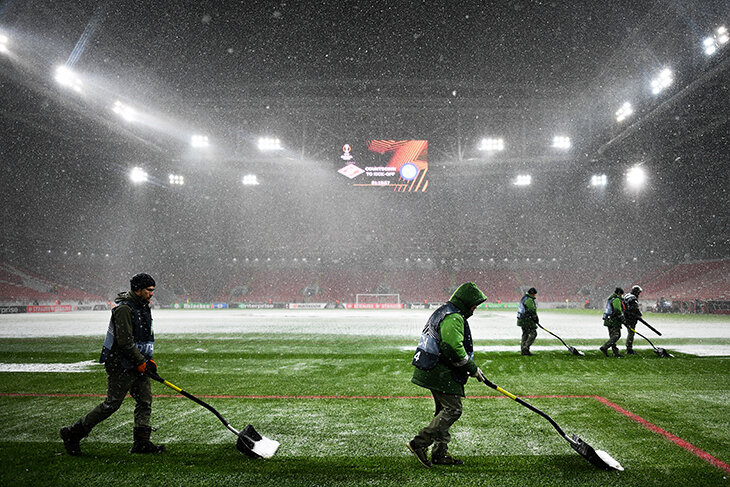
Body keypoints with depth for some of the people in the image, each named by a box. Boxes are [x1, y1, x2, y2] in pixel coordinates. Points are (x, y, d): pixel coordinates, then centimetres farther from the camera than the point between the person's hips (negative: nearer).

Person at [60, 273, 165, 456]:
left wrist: (149, 360, 11)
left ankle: (142, 443, 11)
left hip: (137, 364, 9)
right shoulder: (124, 309, -18)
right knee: (112, 404, -3)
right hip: (120, 366, -9)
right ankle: (72, 433, 12)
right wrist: (142, 362, -18)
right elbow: (125, 341, -23)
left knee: (145, 401, 6)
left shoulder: (143, 307, 13)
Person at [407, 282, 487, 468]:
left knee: (445, 410, 15)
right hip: (441, 373, -11)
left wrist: (470, 368, 24)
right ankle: (419, 443, -7)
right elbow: (454, 349, -25)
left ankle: (440, 453, 21)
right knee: (453, 409, -8)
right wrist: (472, 369, -14)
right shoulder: (453, 318, -16)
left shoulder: (445, 312, 20)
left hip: (434, 369, 11)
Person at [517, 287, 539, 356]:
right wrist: (536, 319, -4)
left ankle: (523, 350, 16)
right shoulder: (529, 300, -16)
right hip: (527, 319, -10)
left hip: (521, 319, 10)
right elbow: (533, 311, -17)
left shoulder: (524, 298, 17)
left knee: (525, 334, 14)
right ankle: (526, 348, -9)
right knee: (533, 333, -6)